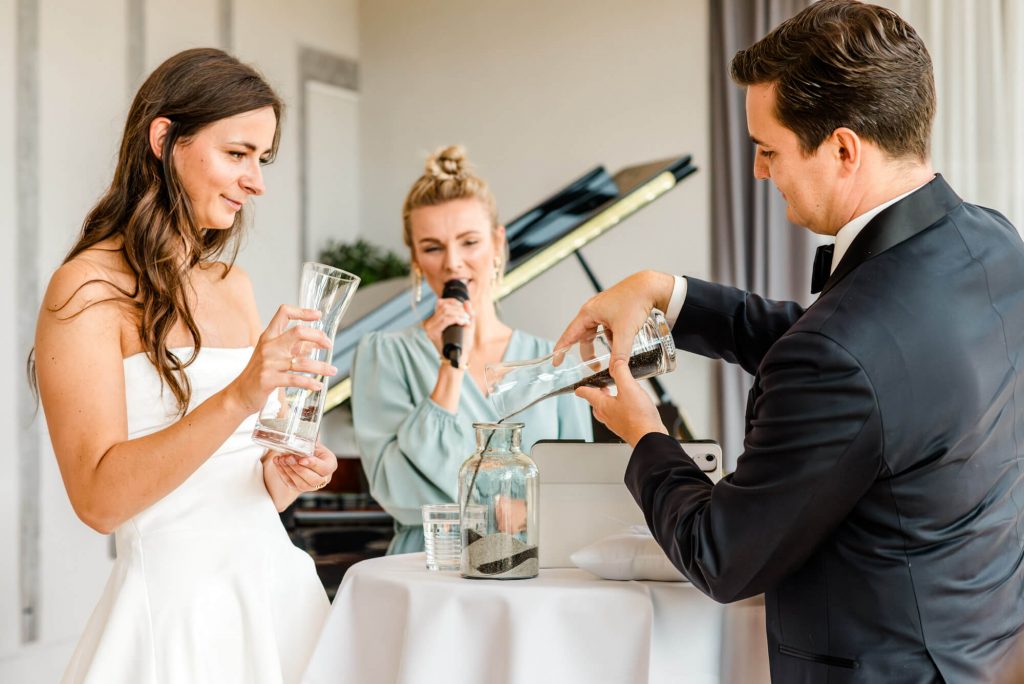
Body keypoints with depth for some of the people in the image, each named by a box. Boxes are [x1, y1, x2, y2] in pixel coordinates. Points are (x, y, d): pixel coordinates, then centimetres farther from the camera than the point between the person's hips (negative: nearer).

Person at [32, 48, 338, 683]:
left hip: (275, 584, 7)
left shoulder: (234, 287, 10)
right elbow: (99, 498, -21)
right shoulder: (89, 288, -11)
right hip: (177, 603, -7)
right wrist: (238, 398, -31)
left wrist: (279, 478, -2)